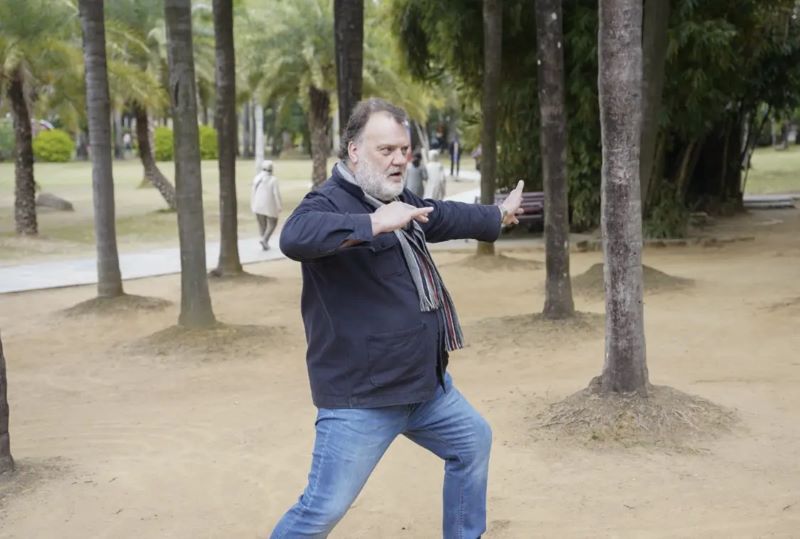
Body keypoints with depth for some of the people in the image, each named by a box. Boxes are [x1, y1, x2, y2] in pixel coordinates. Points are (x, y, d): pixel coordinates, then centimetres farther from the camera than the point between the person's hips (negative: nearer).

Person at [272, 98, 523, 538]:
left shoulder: (398, 200, 11)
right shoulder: (330, 202, -18)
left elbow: (445, 216, 32)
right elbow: (294, 237, -41)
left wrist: (498, 216, 46)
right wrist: (374, 223, -45)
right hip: (360, 396, -10)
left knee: (474, 442, 26)